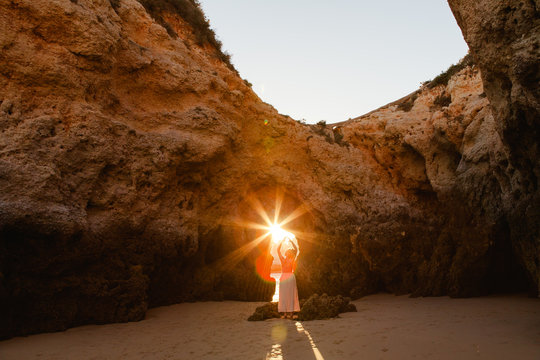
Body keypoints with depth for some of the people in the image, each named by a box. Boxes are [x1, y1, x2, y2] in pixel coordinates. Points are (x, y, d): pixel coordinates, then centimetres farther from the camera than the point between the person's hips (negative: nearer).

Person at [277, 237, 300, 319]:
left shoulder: (283, 260, -5)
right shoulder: (292, 260, -4)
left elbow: (278, 250, 0)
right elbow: (296, 249, 4)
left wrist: (282, 241, 1)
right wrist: (291, 241, 3)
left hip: (283, 277, 0)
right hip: (291, 277, 0)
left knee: (284, 296, 2)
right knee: (291, 295, 3)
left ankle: (286, 313, 0)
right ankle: (291, 313, 0)